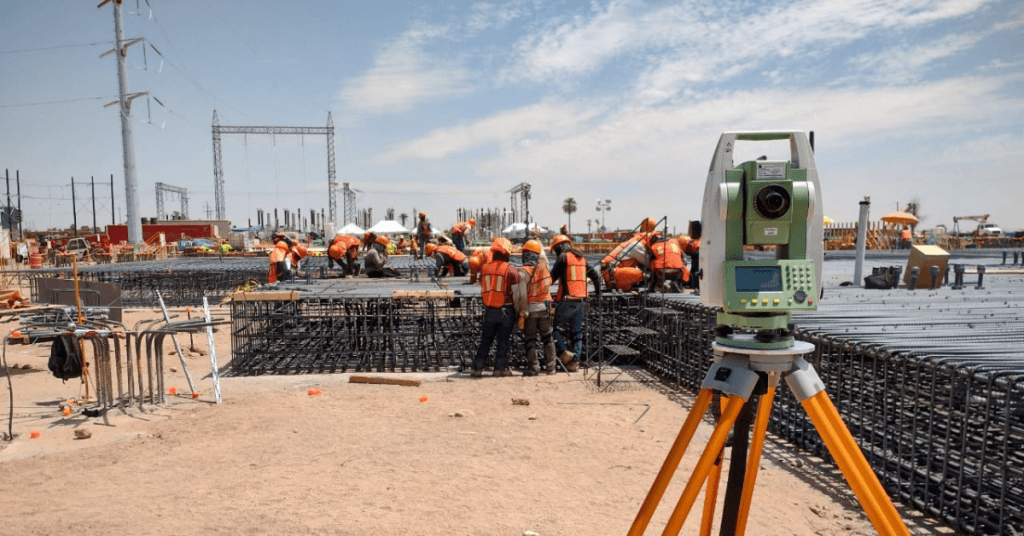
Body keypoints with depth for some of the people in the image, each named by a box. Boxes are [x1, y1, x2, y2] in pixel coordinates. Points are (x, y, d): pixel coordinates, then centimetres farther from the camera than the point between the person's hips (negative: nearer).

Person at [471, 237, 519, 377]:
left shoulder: (484, 268, 2)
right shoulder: (511, 270, -9)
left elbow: (482, 291, 10)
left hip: (489, 310, 3)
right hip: (506, 310, -3)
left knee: (485, 340, 12)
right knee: (503, 340, 7)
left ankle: (477, 368, 13)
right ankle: (500, 368, 10)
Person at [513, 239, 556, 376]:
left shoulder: (523, 271, -16)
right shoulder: (544, 266, -3)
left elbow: (521, 294, -19)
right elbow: (543, 255, 22)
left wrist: (521, 313, -10)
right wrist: (538, 242, 34)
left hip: (530, 309, -4)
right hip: (545, 308, 4)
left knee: (530, 339, 6)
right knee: (548, 338, 14)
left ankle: (533, 367, 9)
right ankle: (550, 366, 19)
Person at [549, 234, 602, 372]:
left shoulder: (563, 257, -6)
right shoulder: (581, 257, 14)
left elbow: (553, 276, -8)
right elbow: (596, 275, 17)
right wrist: (598, 292, 29)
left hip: (567, 300, -7)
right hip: (581, 300, 7)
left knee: (555, 327, 4)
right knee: (577, 332, 11)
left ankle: (564, 353, -7)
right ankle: (575, 362, 10)